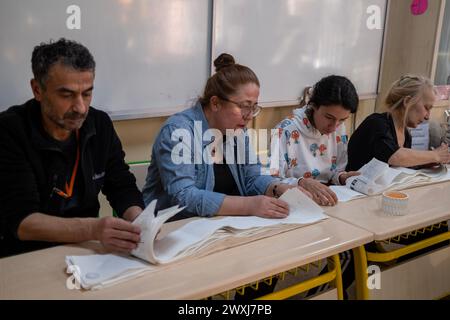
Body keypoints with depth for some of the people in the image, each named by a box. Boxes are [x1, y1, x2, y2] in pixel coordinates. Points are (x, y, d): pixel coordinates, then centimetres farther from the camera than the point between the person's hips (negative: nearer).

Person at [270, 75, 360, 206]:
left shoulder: (339, 129, 3)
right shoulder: (286, 131, -15)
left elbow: (337, 170, 14)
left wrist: (342, 177, -7)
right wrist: (303, 183, -33)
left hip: (327, 203, 5)